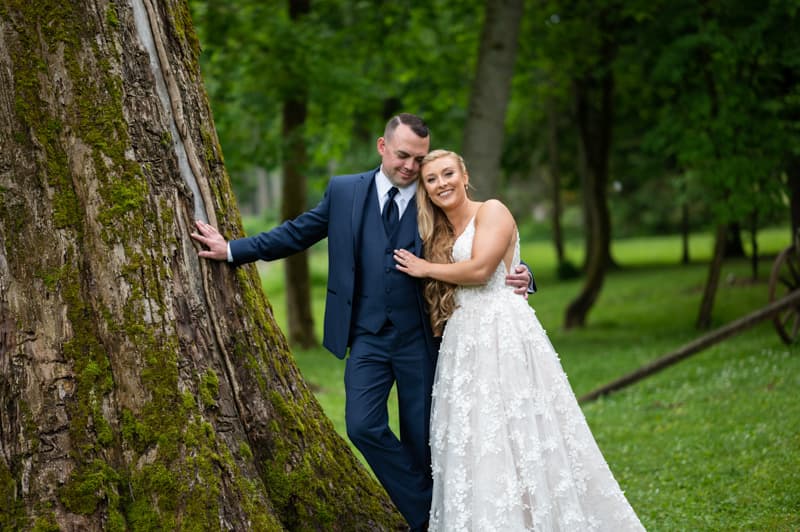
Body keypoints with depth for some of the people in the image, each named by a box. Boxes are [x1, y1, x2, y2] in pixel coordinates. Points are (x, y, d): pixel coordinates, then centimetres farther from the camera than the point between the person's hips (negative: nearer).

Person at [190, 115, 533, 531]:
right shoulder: (344, 191, 3)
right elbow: (296, 233, 11)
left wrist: (515, 278, -17)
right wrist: (233, 250, 10)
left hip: (420, 339, -1)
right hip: (367, 337, 1)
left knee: (420, 438, 5)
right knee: (364, 427, -11)